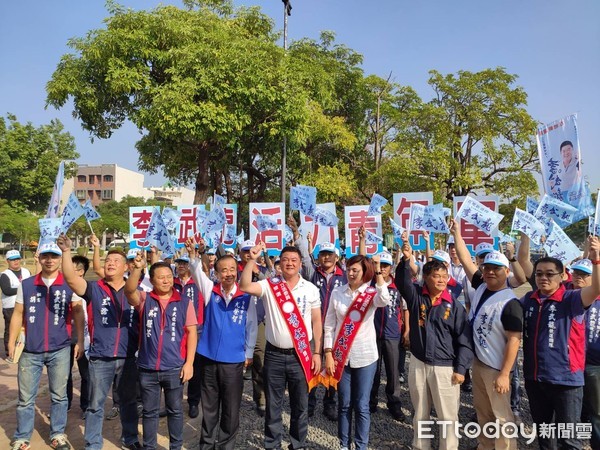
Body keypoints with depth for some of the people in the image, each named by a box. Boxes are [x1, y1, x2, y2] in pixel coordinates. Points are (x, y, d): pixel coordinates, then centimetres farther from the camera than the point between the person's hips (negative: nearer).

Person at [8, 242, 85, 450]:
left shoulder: (70, 284, -2)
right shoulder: (26, 285, 3)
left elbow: (78, 313, 0)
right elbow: (18, 315, 8)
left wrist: (80, 341, -5)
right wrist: (11, 342, 2)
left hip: (60, 350, -1)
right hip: (31, 351, 1)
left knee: (59, 396, 12)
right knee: (25, 398, 10)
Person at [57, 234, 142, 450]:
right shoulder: (94, 289, -2)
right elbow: (71, 278, -19)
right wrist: (66, 251, -30)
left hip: (128, 357, 2)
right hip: (100, 357, -2)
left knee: (128, 401, 18)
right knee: (96, 404, 11)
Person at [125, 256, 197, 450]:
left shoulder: (184, 303, -2)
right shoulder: (144, 299, 0)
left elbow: (192, 333, -1)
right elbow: (129, 290, -21)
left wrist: (189, 363, -6)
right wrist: (137, 268, -37)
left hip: (174, 368, 0)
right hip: (147, 368, 1)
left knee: (175, 410, 14)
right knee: (149, 412, 16)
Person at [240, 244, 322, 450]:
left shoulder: (311, 289, 0)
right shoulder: (269, 285, -3)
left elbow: (316, 322, 3)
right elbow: (245, 287, -20)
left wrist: (317, 353, 1)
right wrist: (252, 260, -26)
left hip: (300, 355, 1)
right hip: (274, 355, 0)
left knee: (300, 406, 13)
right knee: (273, 405, 13)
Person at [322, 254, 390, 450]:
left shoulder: (372, 293, -5)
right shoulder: (337, 292, -1)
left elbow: (385, 301, -29)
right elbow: (329, 325, 1)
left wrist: (378, 272, -26)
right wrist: (328, 354, -4)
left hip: (365, 356, -1)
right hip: (341, 355, 1)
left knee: (362, 406, 7)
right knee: (344, 404, 13)